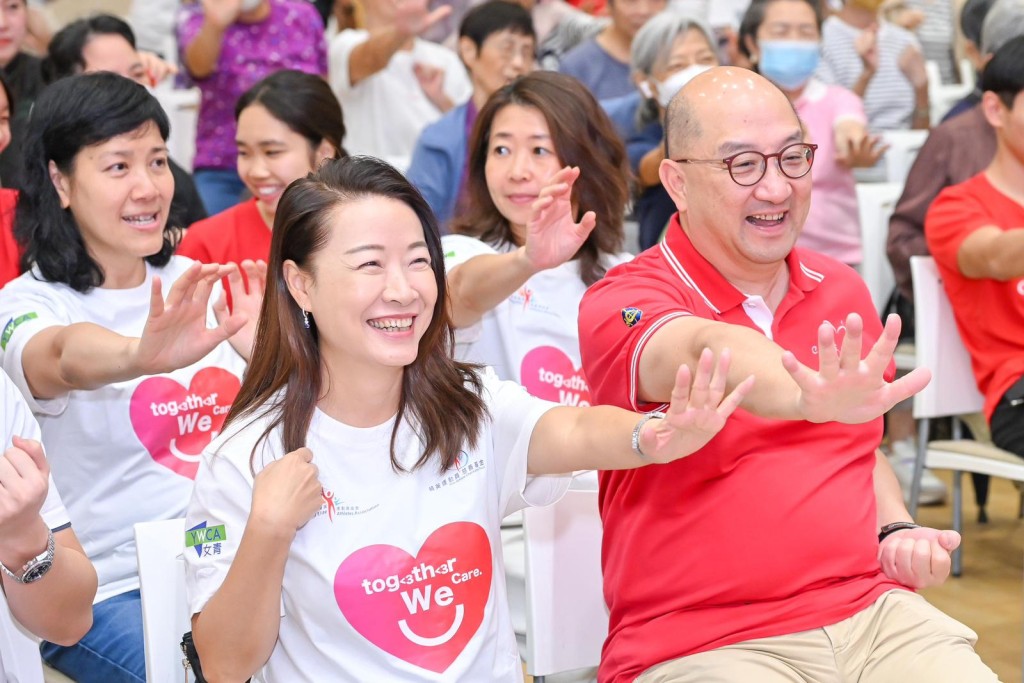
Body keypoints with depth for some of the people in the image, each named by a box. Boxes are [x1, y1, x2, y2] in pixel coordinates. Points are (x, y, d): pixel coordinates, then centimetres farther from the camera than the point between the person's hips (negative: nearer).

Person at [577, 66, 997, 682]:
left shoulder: (845, 291, 12)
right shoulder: (623, 302, -7)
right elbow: (706, 352, -31)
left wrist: (896, 530, 8)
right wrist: (815, 400, -50)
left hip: (871, 612, 5)